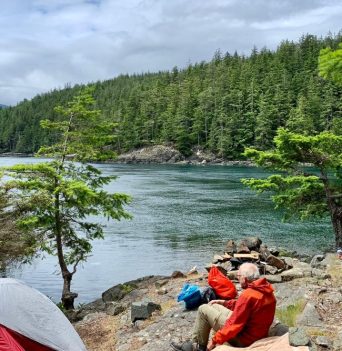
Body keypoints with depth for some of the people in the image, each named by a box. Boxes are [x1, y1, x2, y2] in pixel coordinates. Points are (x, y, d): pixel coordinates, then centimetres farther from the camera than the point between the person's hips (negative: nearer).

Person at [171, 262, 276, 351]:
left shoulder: (248, 295, -29)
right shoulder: (266, 288, 0)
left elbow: (234, 326, -26)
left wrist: (214, 341, -14)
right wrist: (224, 302, 16)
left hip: (243, 338, -9)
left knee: (204, 309, -1)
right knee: (214, 306, 20)